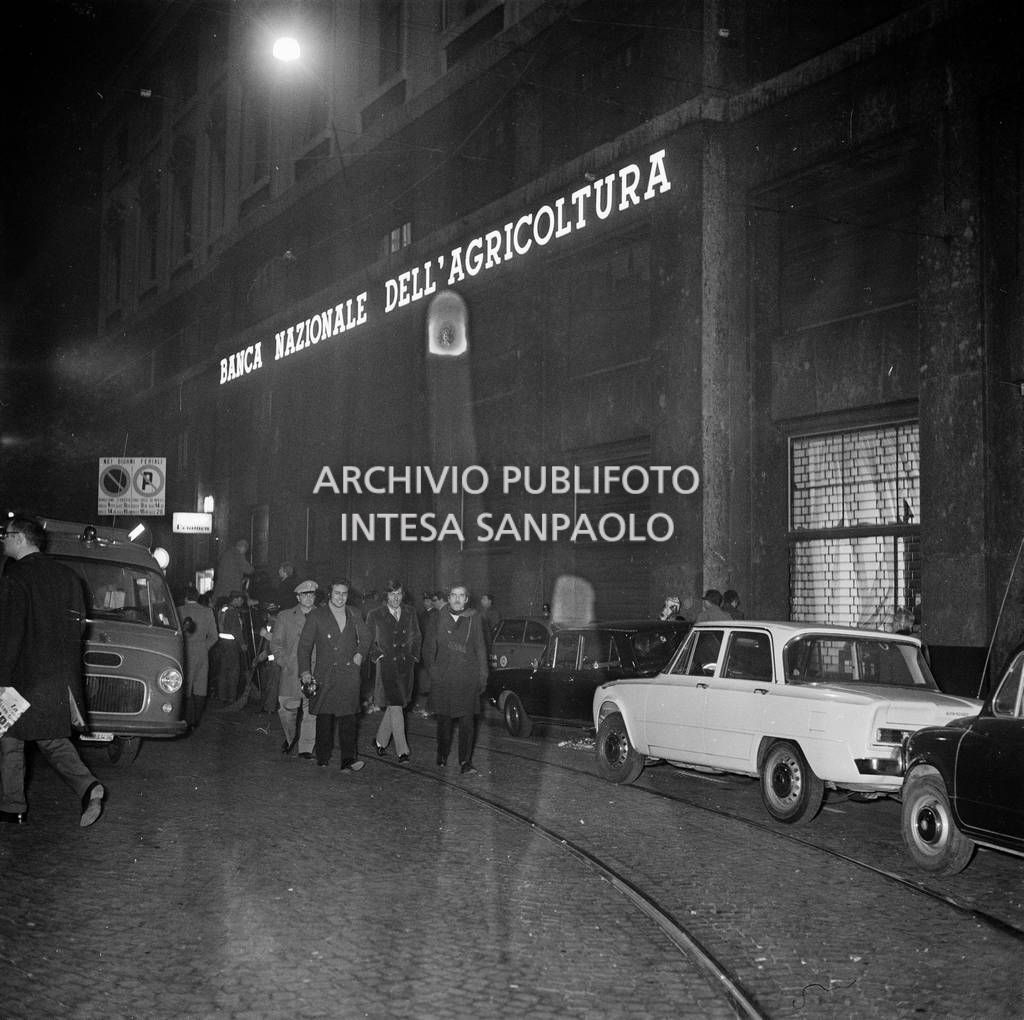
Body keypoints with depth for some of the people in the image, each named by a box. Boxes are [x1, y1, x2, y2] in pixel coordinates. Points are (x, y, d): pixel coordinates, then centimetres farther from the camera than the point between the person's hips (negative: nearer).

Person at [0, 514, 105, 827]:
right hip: (63, 677, 6)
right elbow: (78, 626, 10)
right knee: (52, 739, 16)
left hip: (25, 677, -6)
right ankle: (88, 786, -3)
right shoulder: (67, 575, 7)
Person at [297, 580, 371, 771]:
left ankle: (348, 760, -11)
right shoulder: (316, 616, 3)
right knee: (324, 717, 3)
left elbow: (365, 637, 25)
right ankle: (323, 757, 16)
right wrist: (305, 671, -5)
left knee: (348, 716, -8)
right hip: (326, 674, -1)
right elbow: (304, 645, 3)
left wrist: (360, 653, 6)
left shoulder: (355, 616, 12)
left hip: (349, 673, 1)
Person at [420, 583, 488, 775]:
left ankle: (466, 763, 2)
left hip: (467, 679, -1)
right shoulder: (439, 619, 7)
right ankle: (442, 757, 26)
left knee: (467, 722, -4)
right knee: (444, 720, 9)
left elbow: (480, 650, 7)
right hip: (442, 678, 1)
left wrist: (482, 677, 3)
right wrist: (430, 672, 4)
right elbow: (428, 648, 11)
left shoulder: (473, 620, 6)